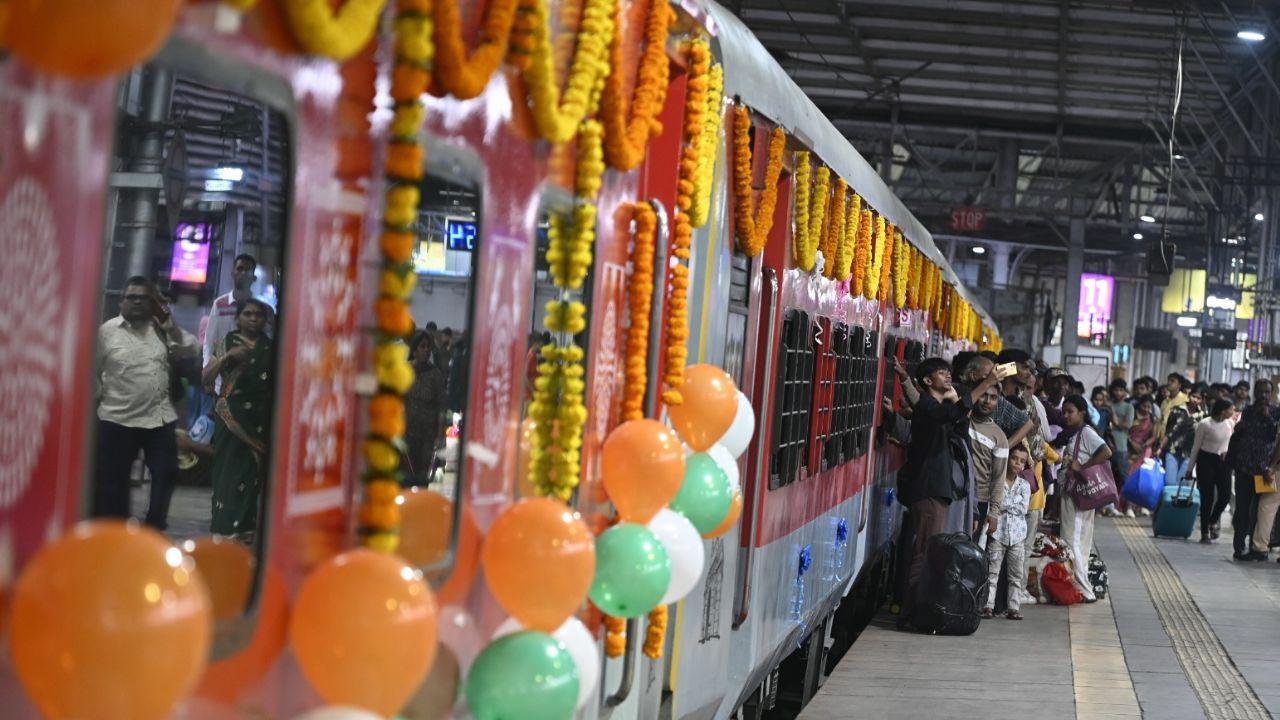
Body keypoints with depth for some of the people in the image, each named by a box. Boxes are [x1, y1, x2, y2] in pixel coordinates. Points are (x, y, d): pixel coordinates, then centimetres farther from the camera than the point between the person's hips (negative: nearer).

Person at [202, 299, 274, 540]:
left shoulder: (270, 348, 10)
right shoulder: (226, 343, 6)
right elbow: (206, 378, 0)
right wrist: (227, 356, -12)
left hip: (259, 421, 1)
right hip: (230, 418, -1)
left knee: (251, 472, 1)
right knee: (228, 470, -3)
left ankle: (243, 526, 7)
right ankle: (226, 525, 1)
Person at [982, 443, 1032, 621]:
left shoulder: (1024, 485, 9)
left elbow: (1023, 509, -3)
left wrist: (1004, 504, -9)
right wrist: (1014, 503, -12)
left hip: (1017, 534, 3)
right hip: (998, 531, -3)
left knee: (1016, 574, 4)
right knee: (992, 571, -5)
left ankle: (1013, 607, 8)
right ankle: (988, 606, -4)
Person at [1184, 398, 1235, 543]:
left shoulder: (1230, 424, 2)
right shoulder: (1204, 424, -12)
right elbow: (1196, 447, -5)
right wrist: (1190, 469, -2)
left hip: (1223, 461, 5)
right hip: (1206, 461, -4)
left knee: (1225, 495, -4)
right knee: (1207, 498, -2)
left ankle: (1213, 521, 25)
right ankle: (1204, 533, 8)